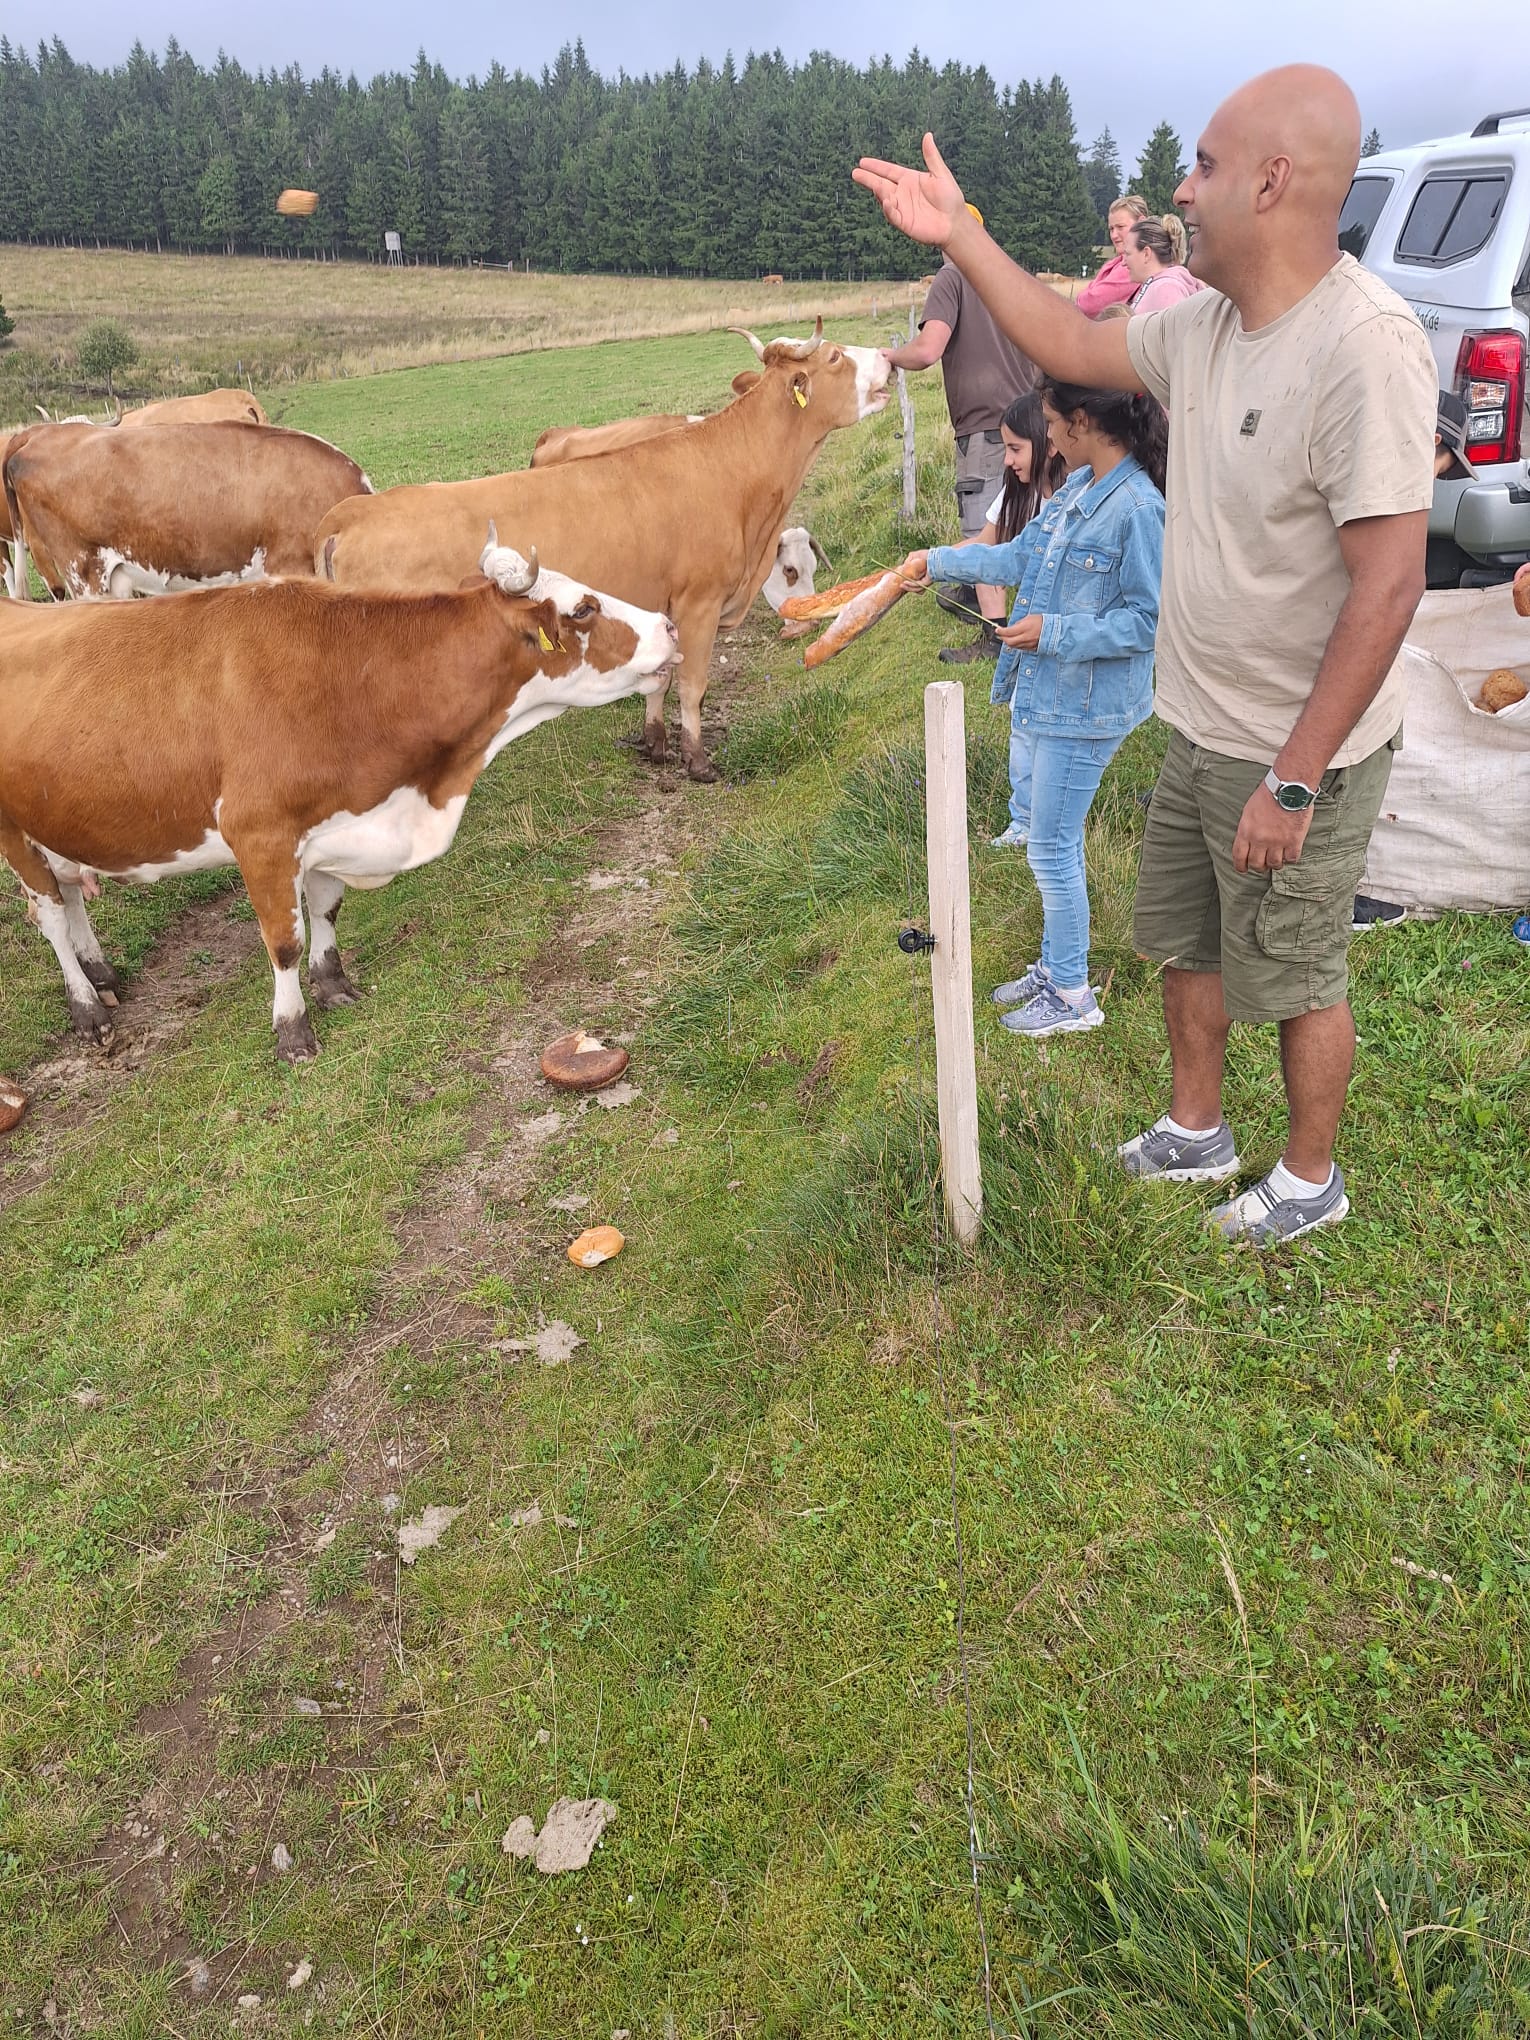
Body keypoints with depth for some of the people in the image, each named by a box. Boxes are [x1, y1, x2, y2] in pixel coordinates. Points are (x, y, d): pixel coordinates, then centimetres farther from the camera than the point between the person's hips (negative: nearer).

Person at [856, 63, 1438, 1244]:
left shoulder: (1364, 343, -25)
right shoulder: (1207, 325, 1)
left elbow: (1388, 586, -27)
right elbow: (1076, 347, 19)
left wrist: (1292, 781, -25)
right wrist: (960, 236, 13)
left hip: (1299, 757, -8)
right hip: (1200, 735, 9)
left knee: (1296, 980, 10)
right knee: (1186, 945, 22)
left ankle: (1310, 1180, 34)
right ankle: (1197, 1134, 45)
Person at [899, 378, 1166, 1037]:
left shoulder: (1136, 508, -20)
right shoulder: (1077, 488, 7)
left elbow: (1149, 620, -19)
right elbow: (1019, 556, 20)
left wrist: (1055, 631, -22)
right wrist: (938, 560, 26)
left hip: (1085, 709, -9)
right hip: (1038, 695, 9)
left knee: (1052, 848, -1)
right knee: (1051, 839, 17)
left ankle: (1073, 997, 15)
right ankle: (1054, 965, 34)